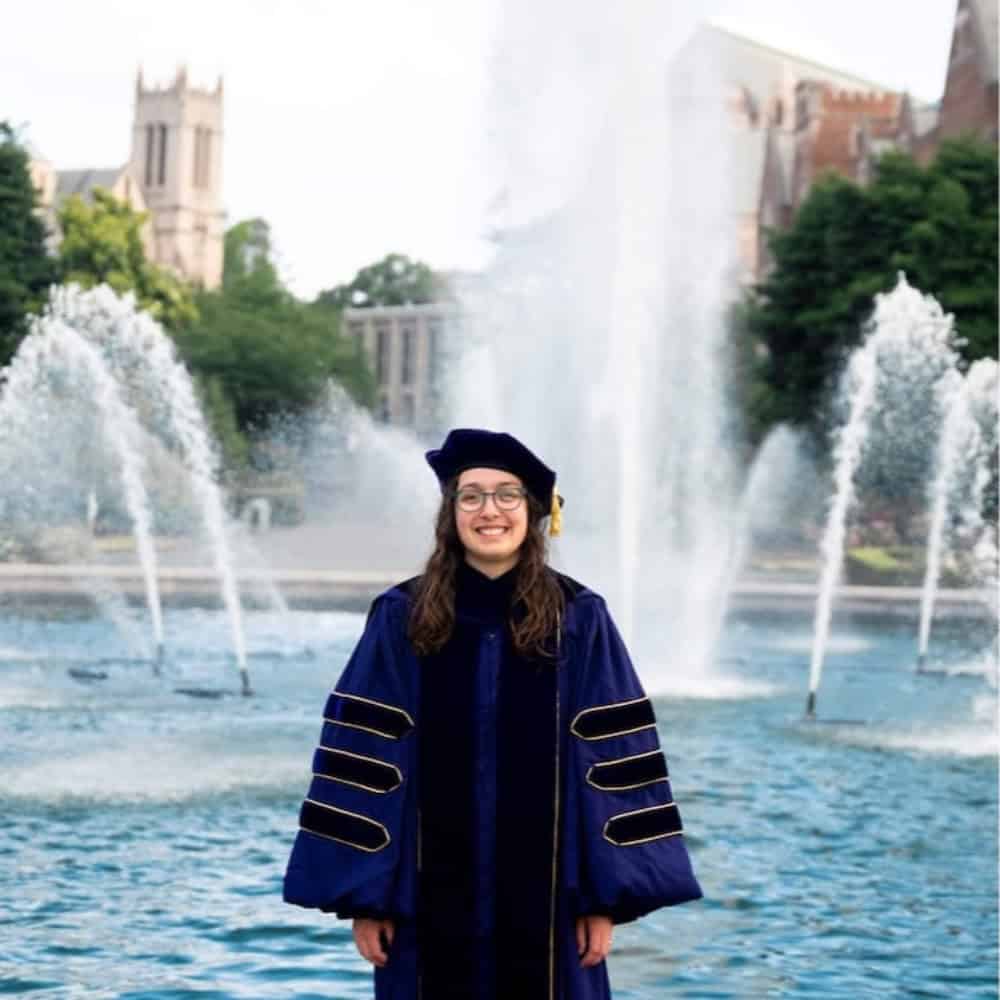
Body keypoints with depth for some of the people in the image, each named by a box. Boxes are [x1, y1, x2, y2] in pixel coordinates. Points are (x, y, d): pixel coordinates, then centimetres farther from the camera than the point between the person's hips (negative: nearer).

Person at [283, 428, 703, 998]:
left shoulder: (579, 620, 0)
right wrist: (364, 892, -6)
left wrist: (606, 895, -7)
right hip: (433, 903, 0)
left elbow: (613, 759, -2)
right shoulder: (402, 618, 0)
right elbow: (363, 758, -1)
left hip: (543, 902, 0)